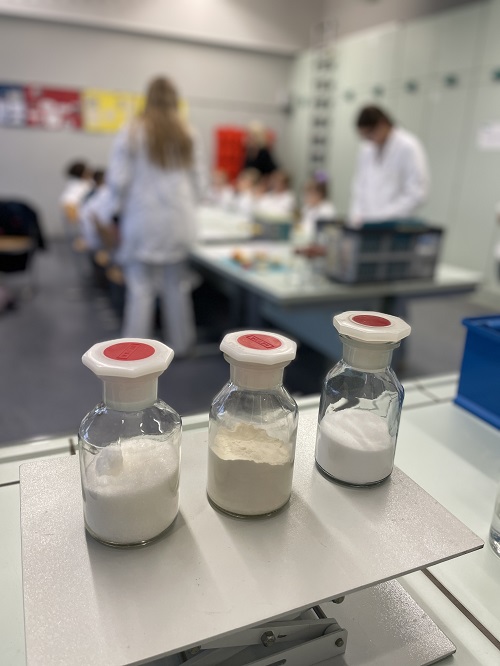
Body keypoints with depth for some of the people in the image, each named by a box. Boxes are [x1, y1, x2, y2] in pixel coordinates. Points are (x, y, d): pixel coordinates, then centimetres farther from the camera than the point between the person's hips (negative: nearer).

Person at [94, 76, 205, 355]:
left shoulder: (133, 133, -3)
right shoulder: (188, 135, 5)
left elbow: (118, 180, -5)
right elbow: (199, 182, 8)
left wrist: (107, 212, 8)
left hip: (143, 220, -2)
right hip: (178, 220, 3)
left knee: (141, 287, 2)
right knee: (176, 285, 10)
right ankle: (181, 343, 20)